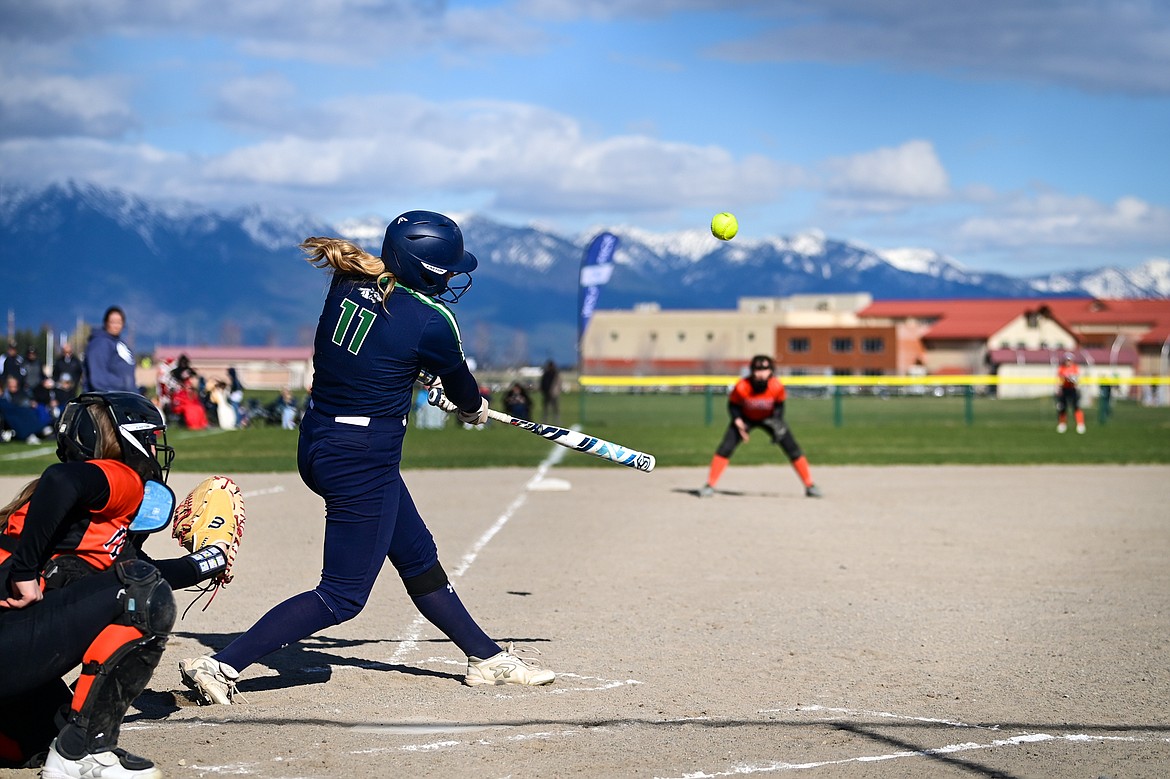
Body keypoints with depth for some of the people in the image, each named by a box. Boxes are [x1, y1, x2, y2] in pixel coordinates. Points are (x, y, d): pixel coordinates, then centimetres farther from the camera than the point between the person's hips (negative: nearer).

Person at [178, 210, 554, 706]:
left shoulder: (348, 285, 0)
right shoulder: (431, 323, -17)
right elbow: (465, 395, 3)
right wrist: (476, 409, 26)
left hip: (318, 444, 9)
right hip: (362, 463, -9)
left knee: (418, 556, 21)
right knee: (343, 596, 0)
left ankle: (487, 657, 35)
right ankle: (221, 666, -4)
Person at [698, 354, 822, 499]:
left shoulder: (777, 387, -30)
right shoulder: (741, 387, -32)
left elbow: (779, 405, -9)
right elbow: (733, 405, -13)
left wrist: (778, 424, -19)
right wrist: (738, 422, -27)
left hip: (769, 418, 1)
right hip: (746, 418, -1)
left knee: (792, 448, -7)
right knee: (725, 448, -14)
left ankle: (809, 486, 5)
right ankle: (710, 486, -4)